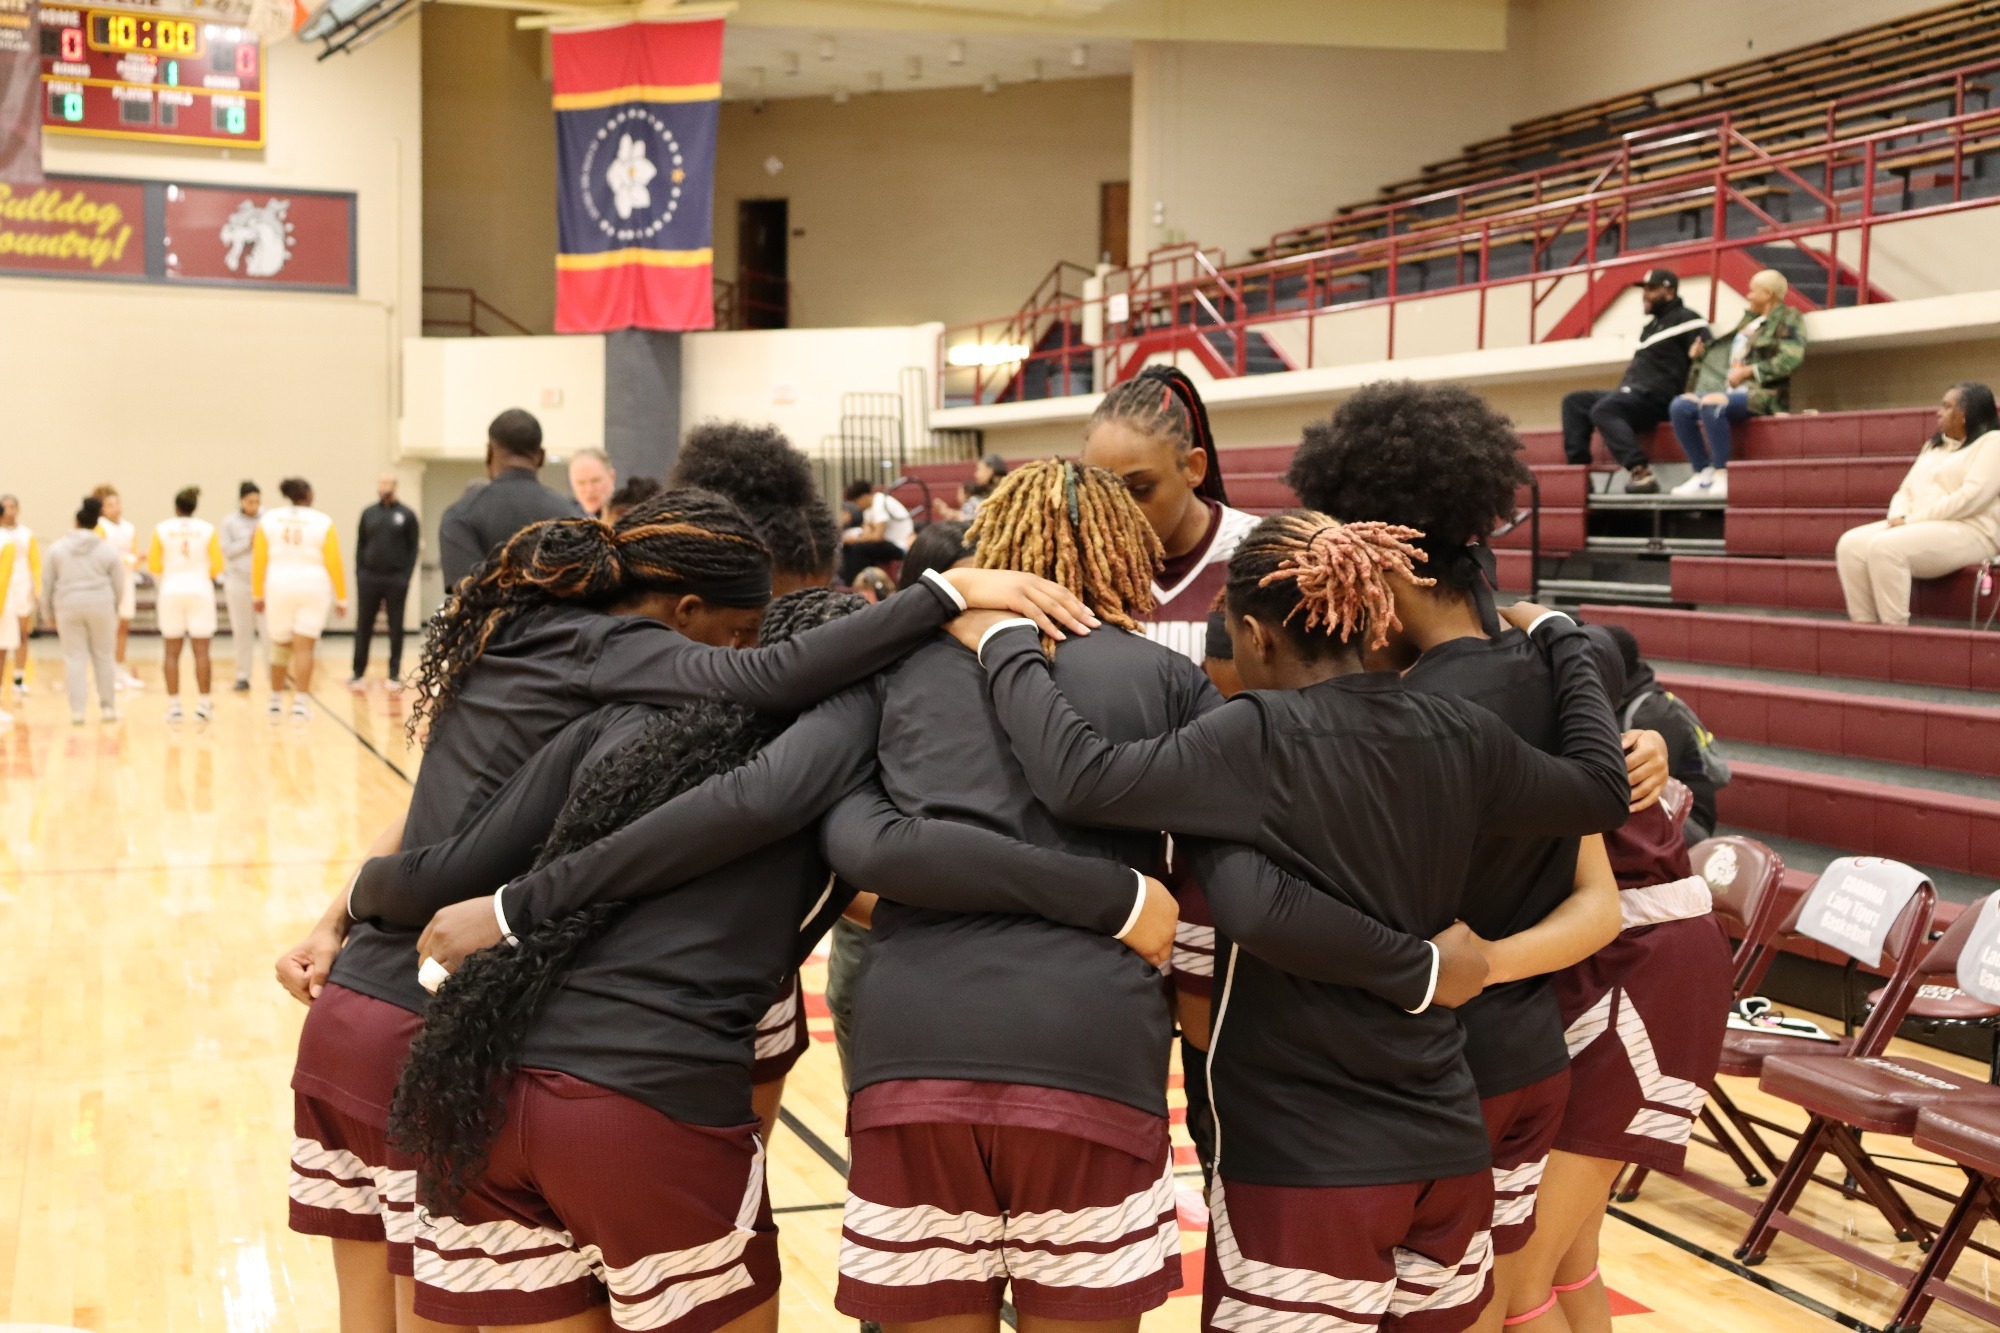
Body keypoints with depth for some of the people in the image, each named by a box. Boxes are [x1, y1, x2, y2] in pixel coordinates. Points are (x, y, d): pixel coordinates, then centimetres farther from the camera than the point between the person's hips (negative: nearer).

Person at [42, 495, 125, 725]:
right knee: (104, 656, 9)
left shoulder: (57, 547, 1)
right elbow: (119, 585, 2)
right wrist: (114, 607, 17)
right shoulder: (108, 549, -1)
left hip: (68, 605, 1)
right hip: (101, 605, 0)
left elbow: (47, 582, 4)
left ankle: (77, 708, 0)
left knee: (74, 657, 4)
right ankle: (108, 706, 14)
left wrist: (50, 610, 14)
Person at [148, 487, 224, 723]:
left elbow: (154, 565, 0)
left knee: (172, 651, 6)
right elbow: (217, 566, -1)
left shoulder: (162, 530, -1)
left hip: (171, 590, 1)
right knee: (201, 650, 2)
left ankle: (174, 705, 4)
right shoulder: (207, 529, -2)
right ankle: (203, 704, 0)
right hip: (200, 590, -1)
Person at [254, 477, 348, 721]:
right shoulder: (323, 523, -1)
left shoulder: (268, 520, 4)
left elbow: (259, 561, 2)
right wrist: (341, 598, 5)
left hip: (279, 587, 2)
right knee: (304, 647, -2)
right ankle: (300, 702, -8)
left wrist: (257, 594, 9)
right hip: (313, 588, -2)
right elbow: (334, 564, -2)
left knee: (280, 645, 16)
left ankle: (276, 700, 23)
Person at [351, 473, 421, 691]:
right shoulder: (368, 514, 8)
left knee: (396, 628, 5)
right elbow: (360, 546, 10)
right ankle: (358, 674, 10)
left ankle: (394, 675, 11)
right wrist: (359, 575, 2)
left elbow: (414, 548, -1)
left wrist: (406, 577, -9)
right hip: (369, 578, 2)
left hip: (396, 580, -2)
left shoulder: (407, 515, 1)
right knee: (363, 627, 3)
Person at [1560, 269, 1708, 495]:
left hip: (1657, 396, -10)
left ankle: (1641, 474, -42)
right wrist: (1624, 388, 14)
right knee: (1573, 402, 4)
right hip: (1633, 394, 10)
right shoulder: (1650, 322, 27)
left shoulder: (1685, 319, -2)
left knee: (1603, 410, -33)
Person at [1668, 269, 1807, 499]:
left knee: (1711, 403, -35)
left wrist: (1747, 371, -15)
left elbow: (1791, 359, -13)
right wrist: (1703, 350, 12)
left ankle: (1722, 475, -30)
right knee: (1680, 405, -15)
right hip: (1733, 391, 8)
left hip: (1763, 394, -8)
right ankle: (1704, 474, -17)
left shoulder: (1788, 320, 3)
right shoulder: (1749, 320, 25)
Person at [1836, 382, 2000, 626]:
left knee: (1885, 547, -33)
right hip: (1915, 528, 8)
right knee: (1851, 544, -17)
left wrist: (1913, 520, -16)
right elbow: (1906, 490, 20)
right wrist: (1898, 517, -5)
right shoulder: (1933, 446, 25)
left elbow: (1972, 496, -15)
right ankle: (1863, 625, -22)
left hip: (1968, 532, -8)